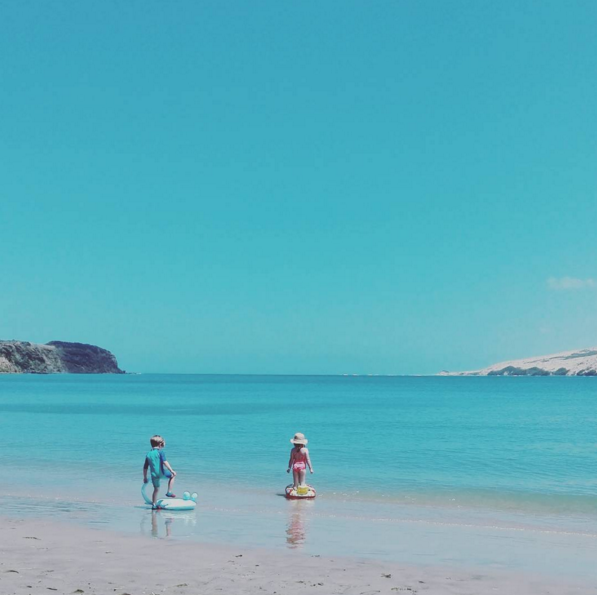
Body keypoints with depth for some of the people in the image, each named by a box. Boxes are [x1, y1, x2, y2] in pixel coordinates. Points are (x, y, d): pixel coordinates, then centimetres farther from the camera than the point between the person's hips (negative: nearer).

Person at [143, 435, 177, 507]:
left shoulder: (148, 454, 11)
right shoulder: (160, 452, -6)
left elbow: (145, 468, 14)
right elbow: (164, 462, -20)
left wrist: (145, 478, 22)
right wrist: (172, 471, -21)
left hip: (154, 475, 5)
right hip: (161, 473, -5)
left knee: (156, 489, 20)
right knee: (172, 475, 20)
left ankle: (154, 504, 22)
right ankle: (169, 492, 12)